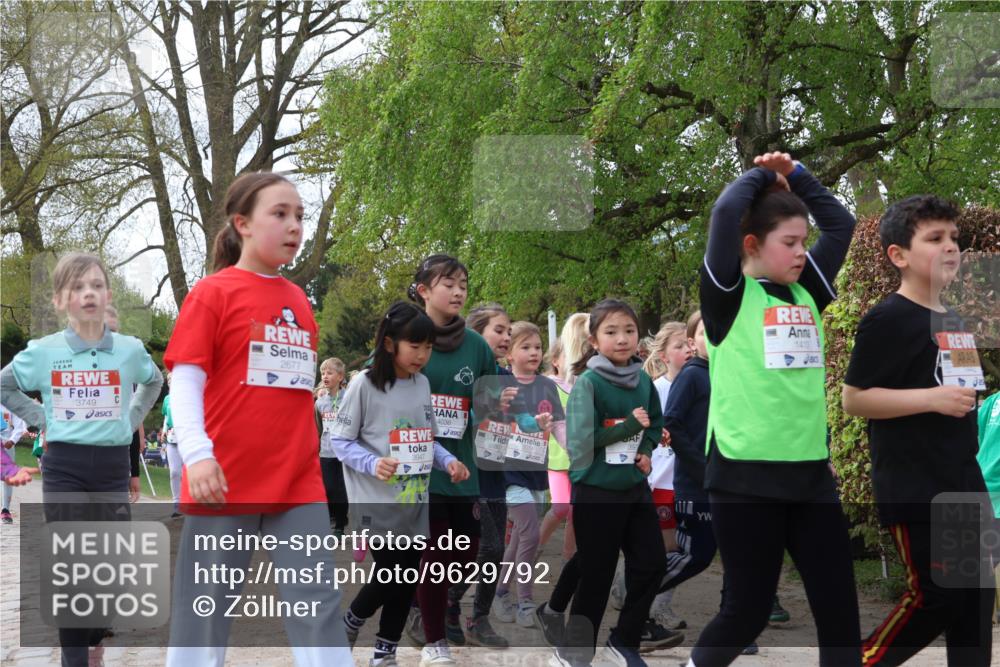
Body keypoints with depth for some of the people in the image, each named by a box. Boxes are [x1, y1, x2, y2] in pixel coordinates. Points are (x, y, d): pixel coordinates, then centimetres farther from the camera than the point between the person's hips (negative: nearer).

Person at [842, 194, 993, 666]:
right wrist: (932, 399, -21)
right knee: (934, 597, -6)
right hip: (913, 487, -8)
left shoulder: (953, 321, 14)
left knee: (975, 595, 7)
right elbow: (852, 399, -15)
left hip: (964, 480, 8)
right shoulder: (887, 320, -11)